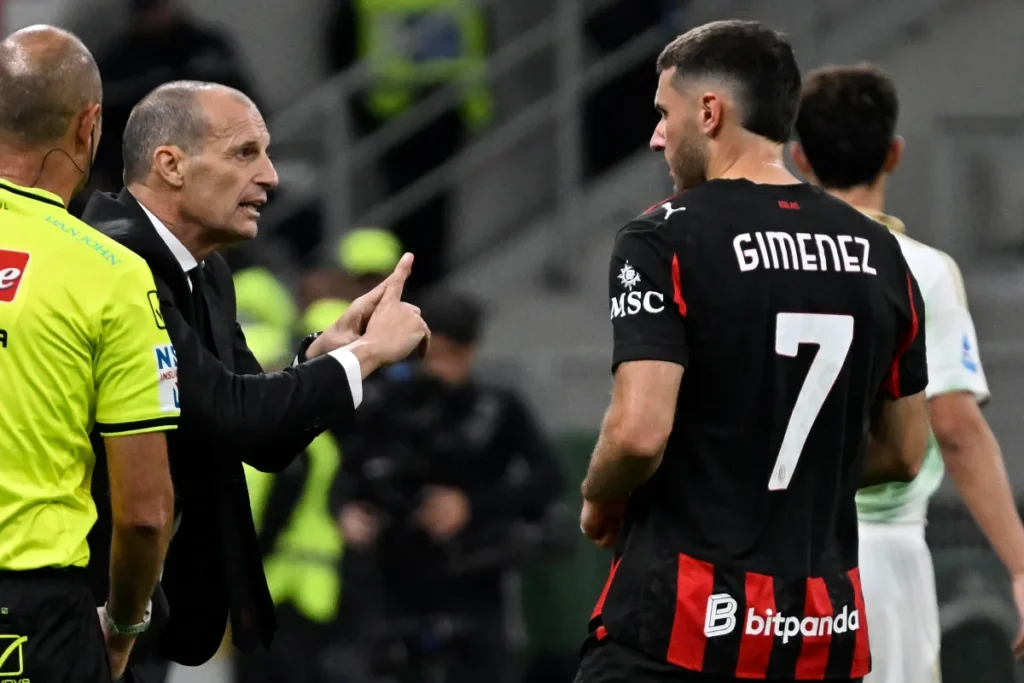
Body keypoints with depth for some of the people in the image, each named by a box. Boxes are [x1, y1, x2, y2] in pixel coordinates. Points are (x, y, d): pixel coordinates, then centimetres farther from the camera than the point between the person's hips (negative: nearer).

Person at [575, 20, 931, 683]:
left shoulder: (665, 240, -9)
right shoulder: (880, 252, 8)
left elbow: (640, 433, -19)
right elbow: (905, 452, 15)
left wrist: (599, 502, 1)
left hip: (681, 625, -6)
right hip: (825, 629, 6)